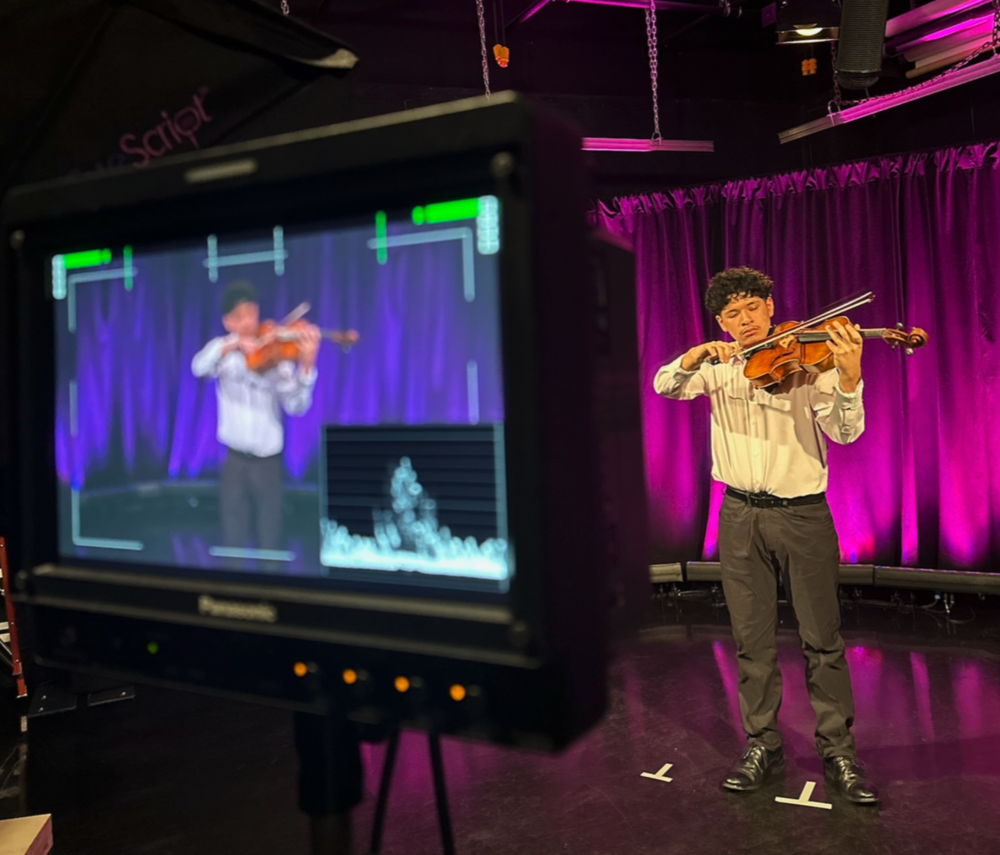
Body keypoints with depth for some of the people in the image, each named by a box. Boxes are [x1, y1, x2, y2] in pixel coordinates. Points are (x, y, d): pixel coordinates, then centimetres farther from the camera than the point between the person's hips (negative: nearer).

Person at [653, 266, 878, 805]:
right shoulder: (719, 366, 8)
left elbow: (845, 432, -14)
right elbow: (665, 386, -2)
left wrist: (849, 377, -32)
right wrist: (695, 356, -21)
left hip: (803, 514, -2)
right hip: (740, 517, 3)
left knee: (822, 639, 4)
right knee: (752, 640, 10)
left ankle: (837, 751, 20)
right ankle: (761, 745, 25)